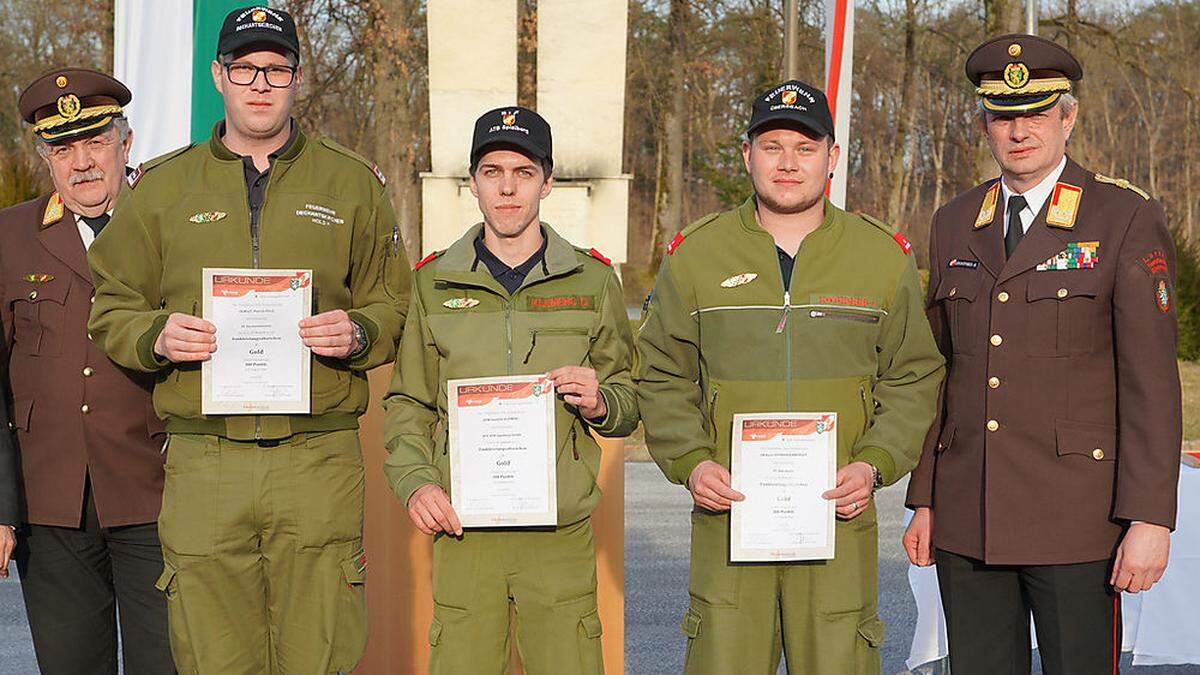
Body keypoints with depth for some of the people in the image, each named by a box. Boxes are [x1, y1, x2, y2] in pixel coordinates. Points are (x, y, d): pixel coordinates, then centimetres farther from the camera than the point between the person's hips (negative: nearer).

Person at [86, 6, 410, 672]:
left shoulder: (352, 184, 11)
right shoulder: (160, 186, 12)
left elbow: (393, 304, 14)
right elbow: (111, 307, 14)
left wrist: (357, 333, -8)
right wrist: (156, 337, -8)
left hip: (320, 460, 0)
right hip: (202, 461, 1)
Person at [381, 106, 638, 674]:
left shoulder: (592, 280, 8)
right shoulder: (434, 282, 9)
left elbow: (630, 405, 12)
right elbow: (406, 406, 12)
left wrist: (600, 403, -11)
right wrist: (415, 481, -5)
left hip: (562, 535, 0)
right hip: (464, 531, 0)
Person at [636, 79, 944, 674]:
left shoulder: (884, 256, 7)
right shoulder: (696, 254, 6)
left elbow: (915, 379, 9)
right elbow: (662, 377, 10)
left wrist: (874, 464, -6)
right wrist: (690, 462, -6)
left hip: (839, 522, 0)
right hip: (727, 517, 0)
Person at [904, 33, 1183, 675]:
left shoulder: (1128, 219, -4)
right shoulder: (954, 225, 11)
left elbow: (1151, 382, -8)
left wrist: (1150, 520, -13)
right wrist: (924, 501, 11)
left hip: (1076, 519, -4)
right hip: (967, 518, 5)